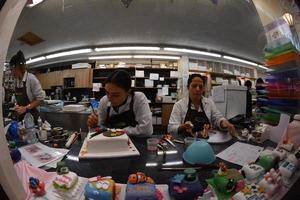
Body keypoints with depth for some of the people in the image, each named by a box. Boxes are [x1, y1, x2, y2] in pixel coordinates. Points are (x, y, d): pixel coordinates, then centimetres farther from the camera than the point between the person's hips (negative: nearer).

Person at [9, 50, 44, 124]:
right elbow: (18, 98, 18)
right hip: (21, 116, 6)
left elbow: (40, 99, -16)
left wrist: (25, 108, -20)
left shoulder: (31, 79, -15)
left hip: (32, 115, -6)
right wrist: (17, 105, 1)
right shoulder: (16, 80, 4)